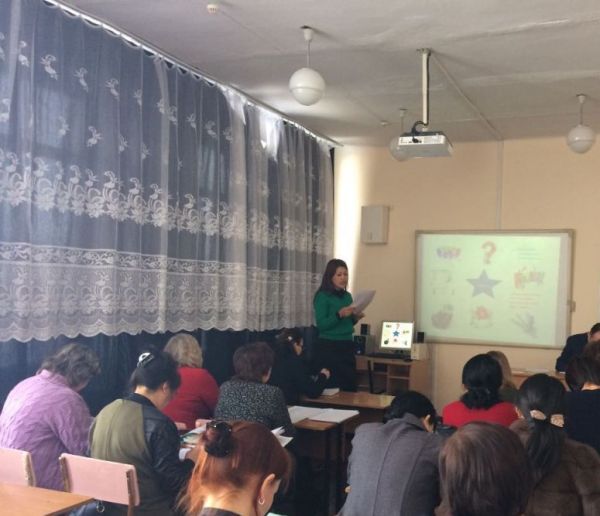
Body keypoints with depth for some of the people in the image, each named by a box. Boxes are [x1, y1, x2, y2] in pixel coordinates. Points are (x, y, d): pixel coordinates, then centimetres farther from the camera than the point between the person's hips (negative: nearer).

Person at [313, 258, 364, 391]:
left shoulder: (347, 296, 11)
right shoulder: (322, 296, -8)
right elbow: (321, 325, -15)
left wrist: (355, 318, 0)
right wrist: (340, 314, -26)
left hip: (347, 346, 7)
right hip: (329, 347, -6)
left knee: (350, 387, 7)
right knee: (332, 388, -2)